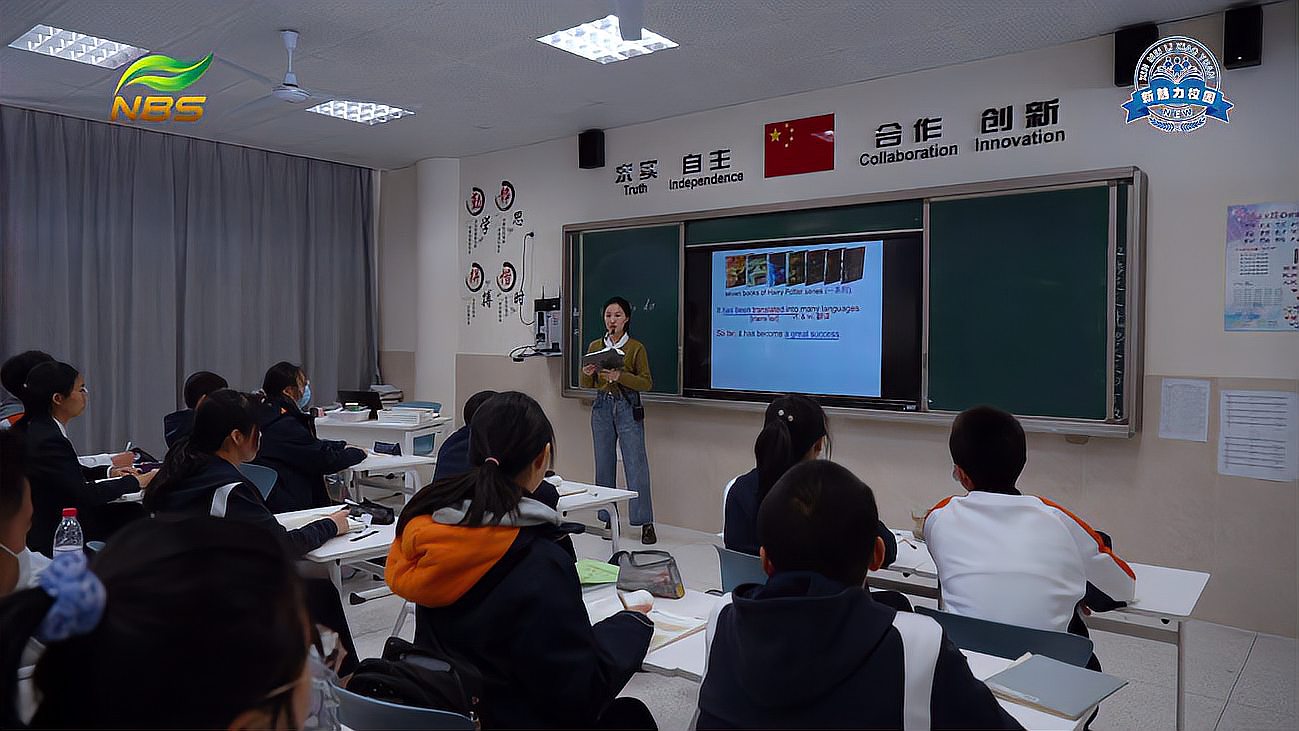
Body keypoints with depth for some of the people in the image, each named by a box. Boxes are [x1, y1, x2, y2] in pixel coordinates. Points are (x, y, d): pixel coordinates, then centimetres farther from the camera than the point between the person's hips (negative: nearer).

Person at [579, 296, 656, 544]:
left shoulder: (636, 347, -2)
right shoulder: (595, 346, 9)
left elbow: (647, 383, -7)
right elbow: (587, 384, 13)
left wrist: (620, 376, -21)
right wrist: (587, 373, -10)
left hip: (628, 408, -4)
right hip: (602, 407, 4)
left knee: (636, 465, -7)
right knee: (604, 465, 7)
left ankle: (646, 523, -2)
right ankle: (608, 519, 16)